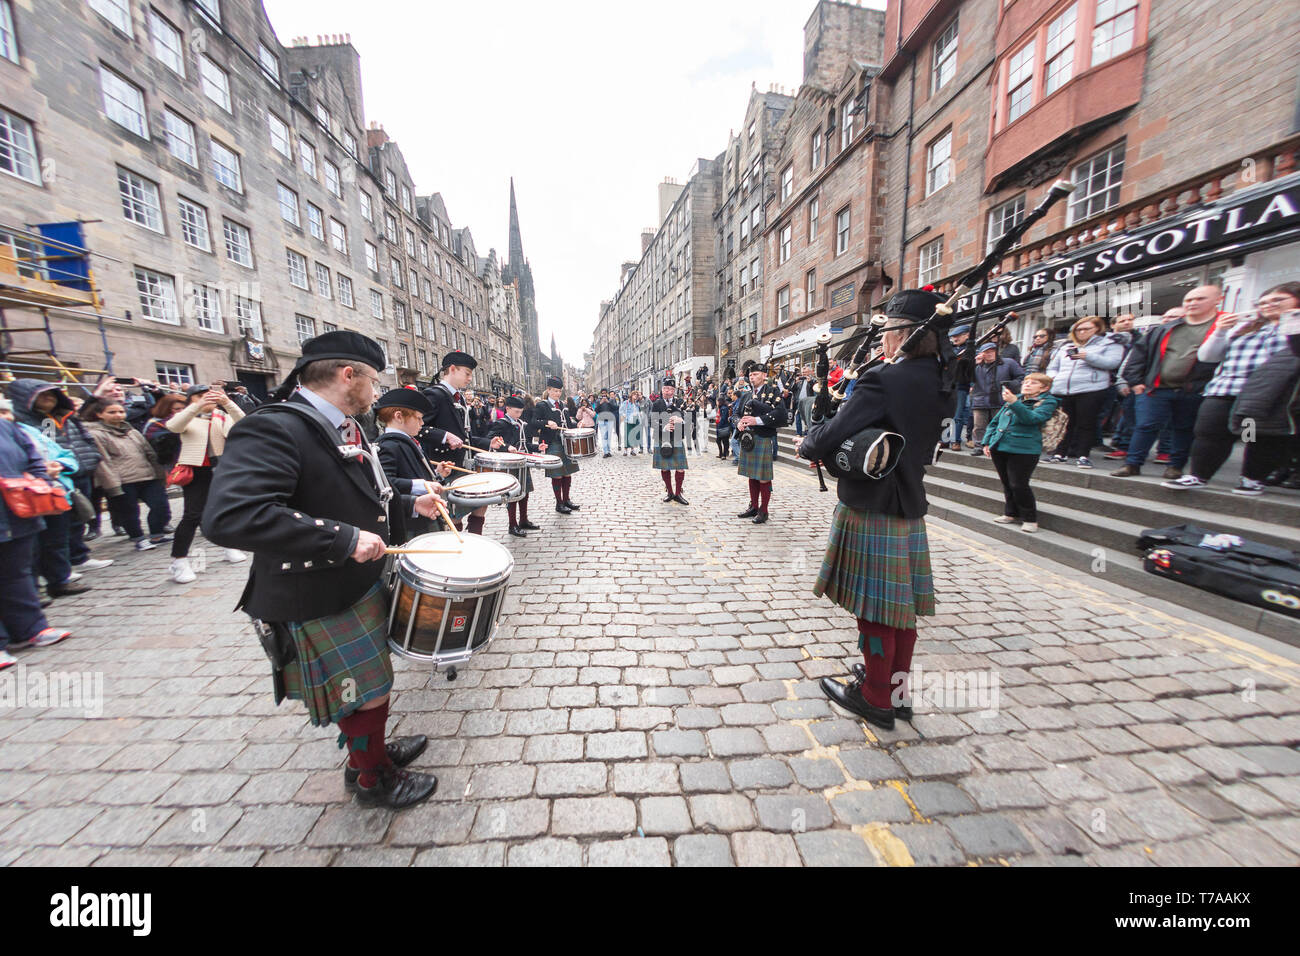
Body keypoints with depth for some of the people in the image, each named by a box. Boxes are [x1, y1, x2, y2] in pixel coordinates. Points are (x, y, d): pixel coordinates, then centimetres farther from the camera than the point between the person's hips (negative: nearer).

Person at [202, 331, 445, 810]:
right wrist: (344, 538, -34)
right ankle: (372, 778, 34)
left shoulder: (344, 429, 6)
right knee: (366, 694, 9)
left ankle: (371, 751, 48)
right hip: (319, 604, -9)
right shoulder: (273, 429, -24)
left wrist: (410, 506, 10)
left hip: (360, 585, 9)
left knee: (368, 687, 25)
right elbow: (228, 517, -36)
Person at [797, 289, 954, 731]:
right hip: (910, 511, 8)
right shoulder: (940, 384, 7)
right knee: (900, 605, 18)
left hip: (871, 513, -8)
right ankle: (897, 689, 35)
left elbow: (827, 440, -25)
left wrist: (806, 443, -2)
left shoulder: (884, 380, -20)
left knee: (874, 608, 6)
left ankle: (877, 698, 24)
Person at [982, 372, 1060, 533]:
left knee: (1018, 485, -6)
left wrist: (1014, 403, -32)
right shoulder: (1013, 399, 18)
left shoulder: (1048, 402, 0)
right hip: (999, 447, 6)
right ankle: (1011, 513, 28)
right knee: (1007, 483, 14)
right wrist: (987, 441, 13)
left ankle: (1030, 518, 9)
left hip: (1023, 449, -6)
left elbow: (1032, 418, -21)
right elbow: (995, 421, 22)